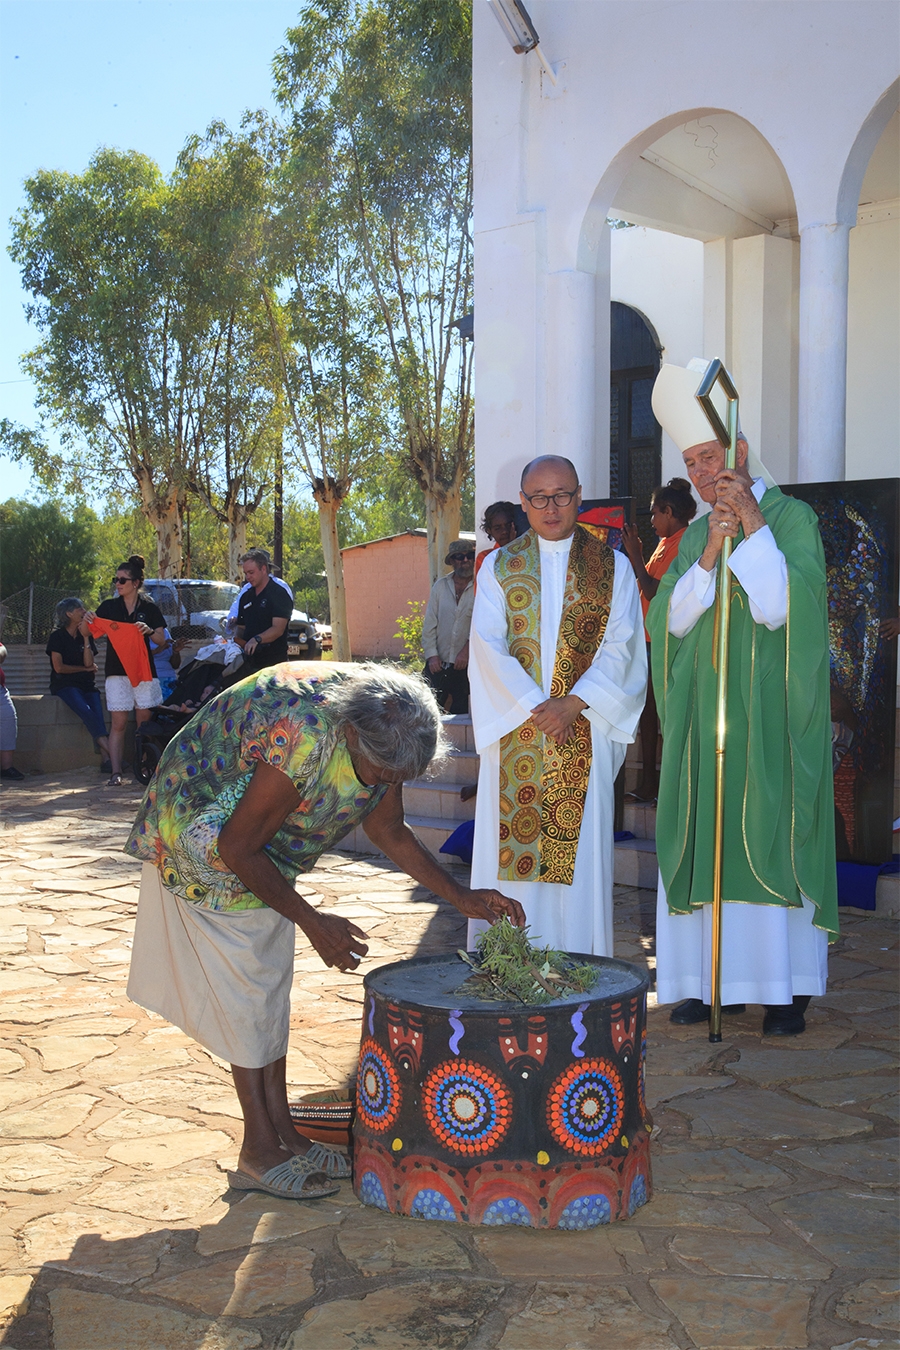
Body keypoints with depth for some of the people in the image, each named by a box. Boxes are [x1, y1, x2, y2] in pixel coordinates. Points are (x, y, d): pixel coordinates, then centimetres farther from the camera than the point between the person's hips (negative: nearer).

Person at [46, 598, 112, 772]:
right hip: (64, 684, -4)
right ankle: (111, 752, -38)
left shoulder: (86, 635, 16)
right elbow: (59, 667, -4)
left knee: (97, 712, -25)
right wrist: (85, 669, 3)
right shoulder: (57, 636, 3)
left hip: (86, 684, 4)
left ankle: (106, 759, -39)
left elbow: (89, 663, 2)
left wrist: (86, 638, -3)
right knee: (86, 710, -31)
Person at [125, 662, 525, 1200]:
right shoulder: (300, 740, -39)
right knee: (244, 985, -6)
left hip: (263, 844, 8)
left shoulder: (383, 726, -15)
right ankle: (260, 1154, 2)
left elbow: (388, 831, 0)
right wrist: (313, 923, -22)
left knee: (272, 981, 9)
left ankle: (282, 1132, 15)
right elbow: (238, 851, -28)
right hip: (204, 835, -8)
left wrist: (461, 896, -7)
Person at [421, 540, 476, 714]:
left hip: (466, 666, -3)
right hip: (438, 664, 3)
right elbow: (429, 623, 8)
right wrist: (431, 654, 0)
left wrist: (467, 650, -15)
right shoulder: (440, 586, 8)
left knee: (461, 713, 2)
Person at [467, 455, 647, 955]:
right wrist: (535, 707, -12)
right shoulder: (498, 567, 9)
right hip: (513, 725, 1)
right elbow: (488, 646, -1)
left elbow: (621, 647, -1)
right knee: (511, 851, 1)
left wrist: (574, 702, -14)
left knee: (579, 854, -1)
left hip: (584, 730, -1)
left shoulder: (612, 567, 7)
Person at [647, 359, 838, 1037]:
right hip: (706, 709, 5)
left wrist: (755, 528, -17)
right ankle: (716, 979, 10)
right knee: (707, 837, 3)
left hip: (770, 708, -5)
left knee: (773, 834, -5)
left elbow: (783, 606, -14)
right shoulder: (697, 532, 14)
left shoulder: (792, 516, -2)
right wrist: (709, 557, -10)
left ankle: (788, 986, 2)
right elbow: (670, 619, 3)